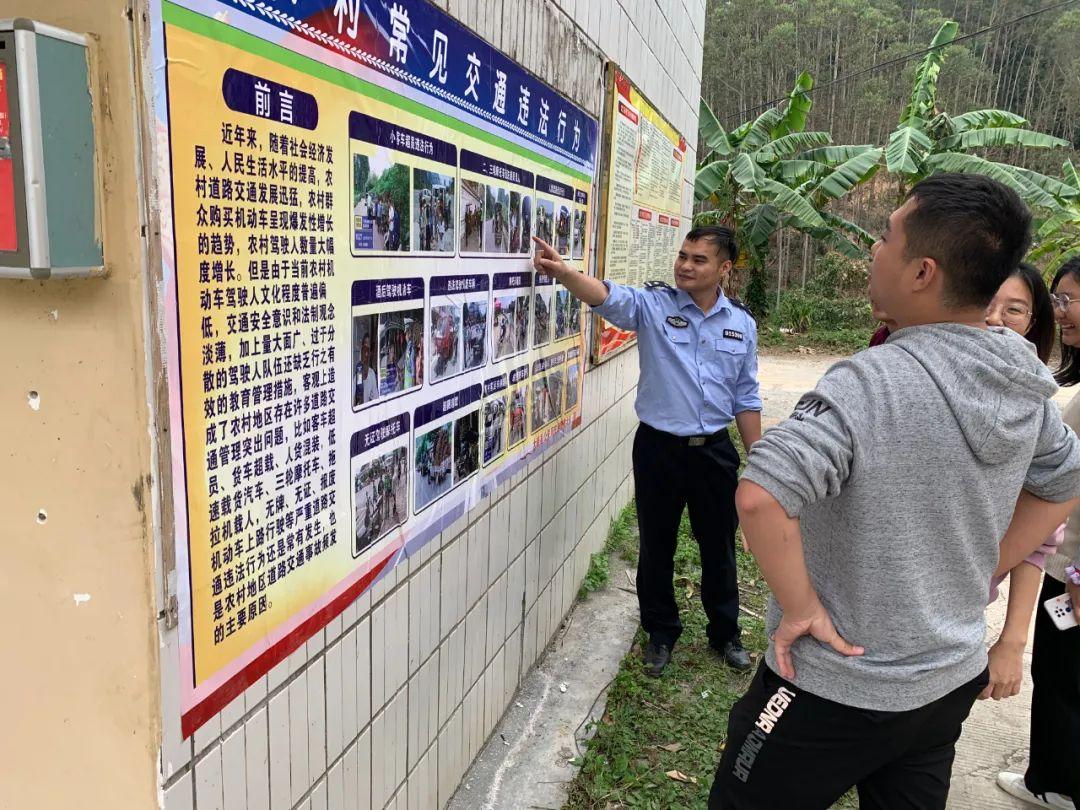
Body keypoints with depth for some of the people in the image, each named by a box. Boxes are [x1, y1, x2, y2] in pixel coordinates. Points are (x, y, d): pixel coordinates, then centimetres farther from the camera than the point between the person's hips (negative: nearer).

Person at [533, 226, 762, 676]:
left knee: (719, 547, 16)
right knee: (657, 547, 12)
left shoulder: (741, 323, 3)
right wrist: (561, 271, -46)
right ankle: (661, 634, 33)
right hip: (659, 447, -2)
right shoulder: (653, 304, -6)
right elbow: (608, 296, -27)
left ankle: (725, 633, 38)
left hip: (714, 450, 2)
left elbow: (746, 398, 9)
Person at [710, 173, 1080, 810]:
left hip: (839, 692, -6)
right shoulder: (1026, 385, -4)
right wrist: (971, 583, 13)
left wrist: (800, 608, -24)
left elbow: (761, 496, -39)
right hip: (955, 679, 7)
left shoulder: (873, 382, -28)